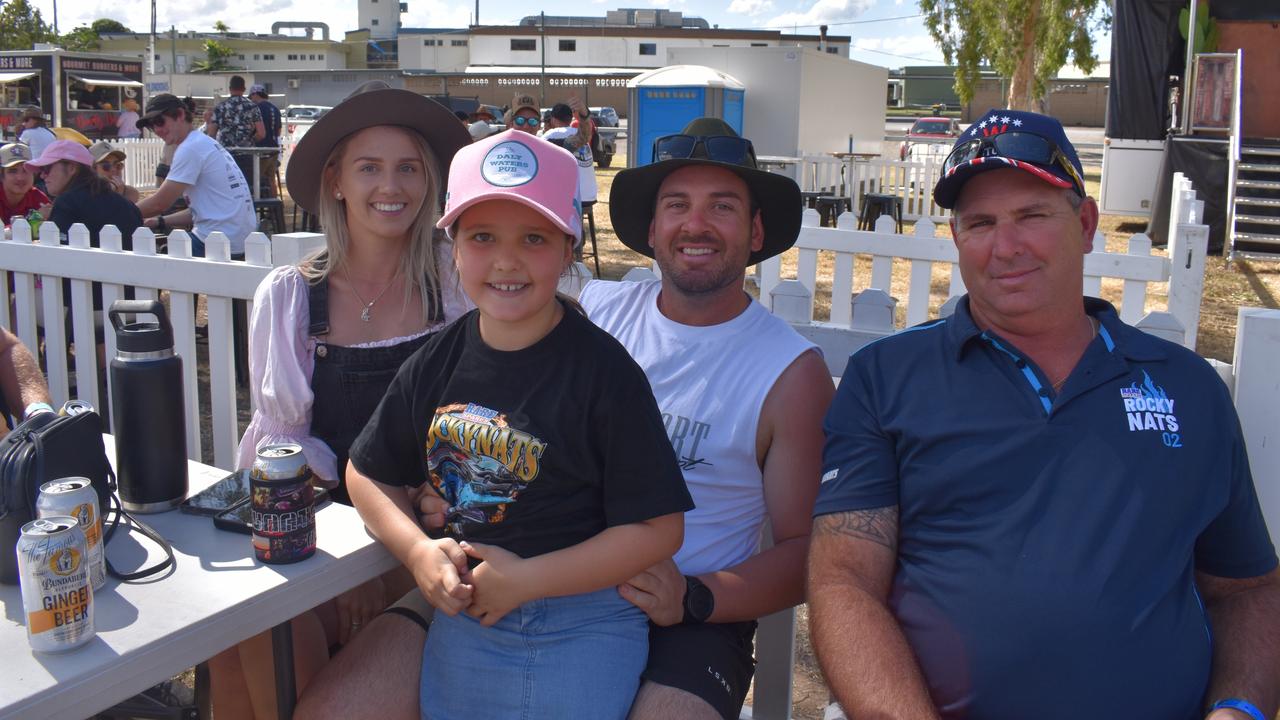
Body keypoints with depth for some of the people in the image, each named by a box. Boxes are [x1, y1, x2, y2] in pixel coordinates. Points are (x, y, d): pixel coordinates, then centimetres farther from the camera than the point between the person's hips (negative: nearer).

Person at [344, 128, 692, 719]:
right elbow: (369, 472, 11)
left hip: (582, 631, -4)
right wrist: (418, 550, -7)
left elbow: (658, 528, -16)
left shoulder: (603, 371, -16)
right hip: (461, 616, 4)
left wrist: (527, 579, -18)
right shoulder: (438, 361, -1)